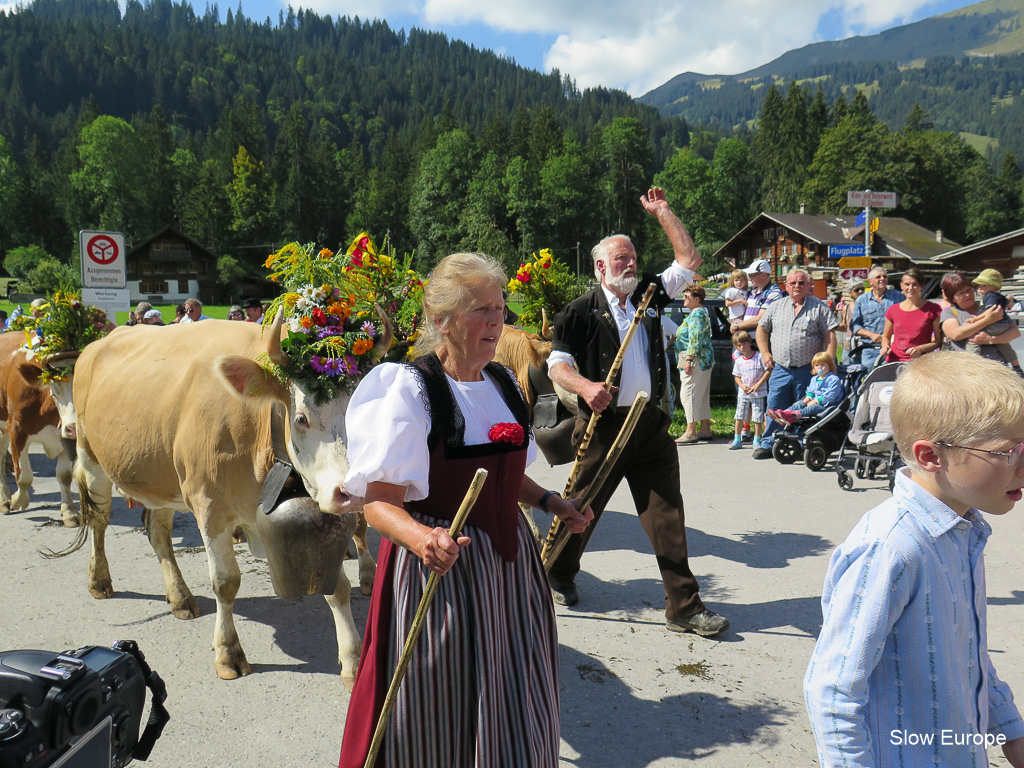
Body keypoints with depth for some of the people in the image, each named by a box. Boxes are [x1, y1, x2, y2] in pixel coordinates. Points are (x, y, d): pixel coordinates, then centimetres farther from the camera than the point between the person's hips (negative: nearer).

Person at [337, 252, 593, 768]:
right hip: (440, 567, -6)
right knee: (442, 718, 6)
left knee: (514, 713, 17)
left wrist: (549, 502, 8)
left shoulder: (503, 382, 8)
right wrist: (421, 537, -37)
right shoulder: (409, 389, -14)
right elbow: (380, 502, -19)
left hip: (508, 563, 7)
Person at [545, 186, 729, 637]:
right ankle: (559, 576, 38)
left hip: (649, 424, 4)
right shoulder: (582, 311, -3)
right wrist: (584, 386, -26)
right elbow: (556, 363, -7)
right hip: (602, 424, -4)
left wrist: (661, 212, 13)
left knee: (667, 515, 1)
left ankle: (684, 607, 7)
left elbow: (689, 261, 15)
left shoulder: (649, 295, 12)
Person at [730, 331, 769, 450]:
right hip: (743, 393, 3)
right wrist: (742, 386, -8)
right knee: (739, 417, 3)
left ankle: (757, 440, 11)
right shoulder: (738, 361, 7)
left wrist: (757, 385, -14)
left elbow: (768, 371, -6)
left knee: (757, 418, 0)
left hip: (758, 393, -3)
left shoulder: (759, 356, -5)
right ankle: (737, 440, 11)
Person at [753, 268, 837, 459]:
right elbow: (761, 329, 20)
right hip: (780, 369, 3)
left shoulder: (820, 307, 2)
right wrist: (765, 353, 9)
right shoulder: (776, 307, 12)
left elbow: (830, 335, -2)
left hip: (808, 370, -3)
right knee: (774, 409, 2)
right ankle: (768, 444, 11)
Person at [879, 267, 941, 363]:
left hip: (920, 361, -2)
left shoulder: (933, 309, 6)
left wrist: (921, 349, -9)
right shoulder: (893, 310, 13)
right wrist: (885, 347, 3)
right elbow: (886, 336, 24)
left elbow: (939, 340, 7)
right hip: (894, 361, 2)